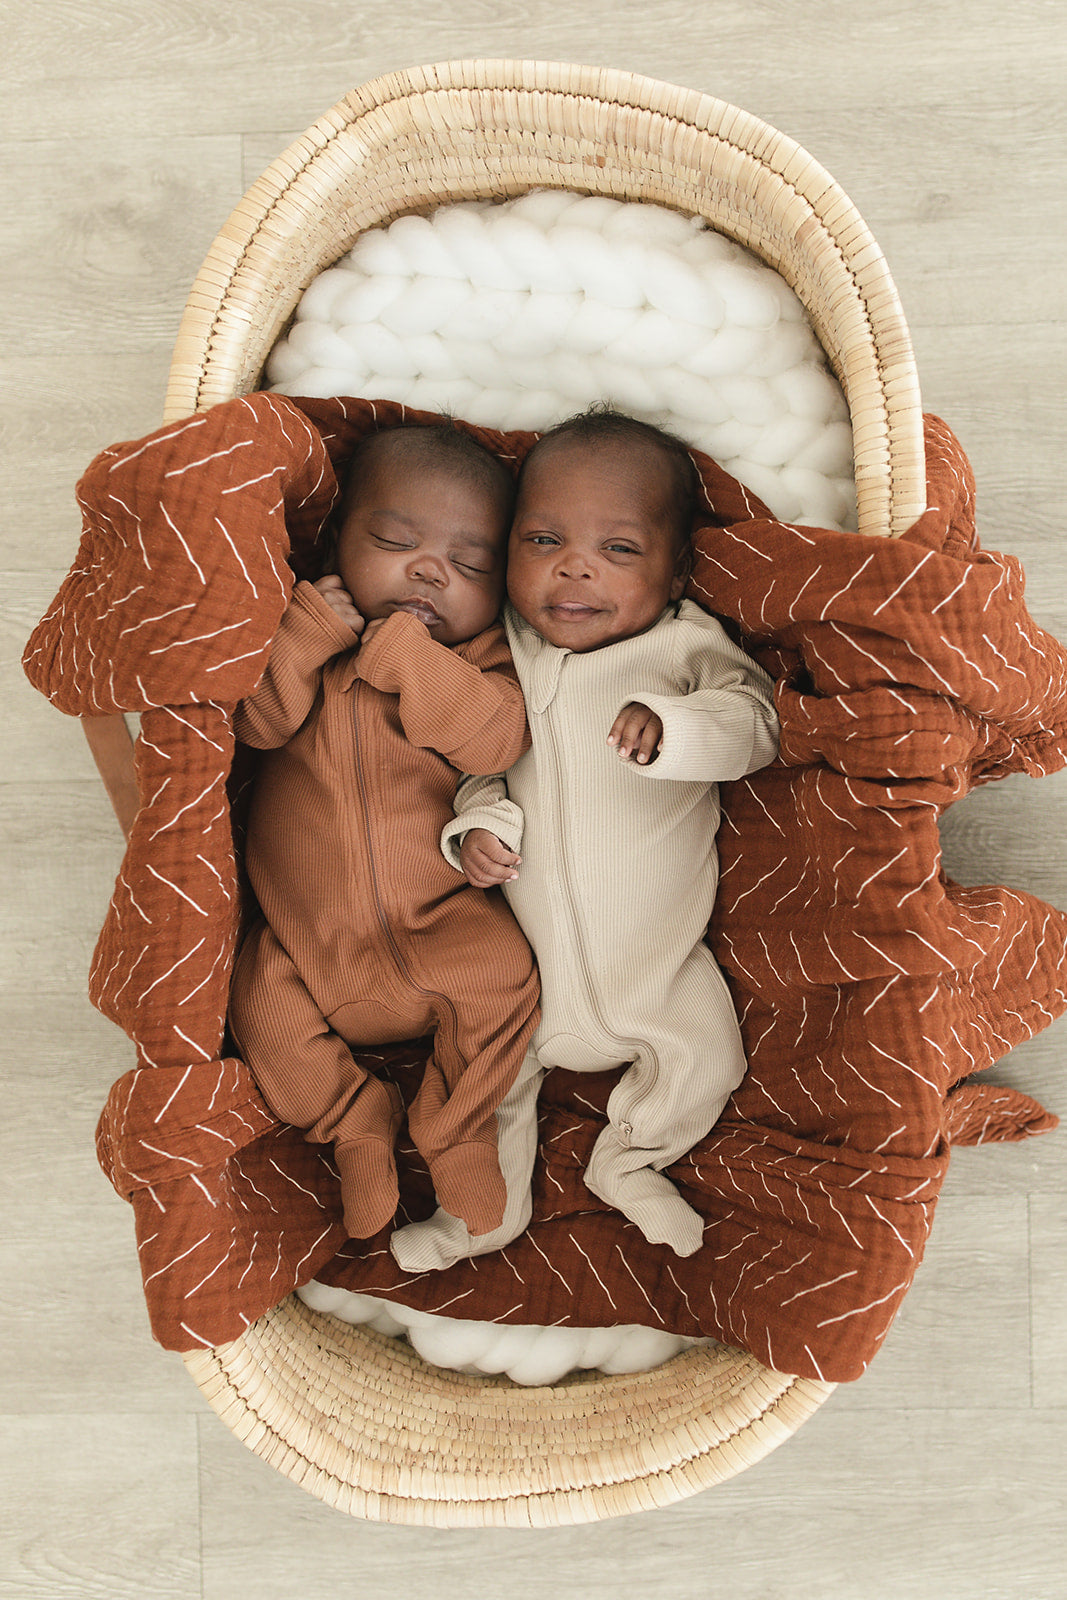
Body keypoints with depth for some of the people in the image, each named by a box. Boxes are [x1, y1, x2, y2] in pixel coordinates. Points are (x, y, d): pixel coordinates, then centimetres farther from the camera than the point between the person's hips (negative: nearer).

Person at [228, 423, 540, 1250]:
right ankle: (359, 1125, 13)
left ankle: (455, 1129, 4)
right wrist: (305, 636, -26)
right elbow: (257, 722, -14)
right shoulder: (306, 631, -1)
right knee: (264, 1010, -13)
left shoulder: (481, 655, -4)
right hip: (306, 936, 2)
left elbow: (496, 739, -24)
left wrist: (407, 654, -28)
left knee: (503, 975, -21)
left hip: (438, 924, -1)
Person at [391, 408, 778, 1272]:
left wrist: (669, 726, -45)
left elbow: (753, 719, -26)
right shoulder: (499, 655, -6)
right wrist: (475, 819, -16)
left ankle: (628, 1163, 32)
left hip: (658, 949, -1)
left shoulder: (686, 645, -13)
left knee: (707, 1057, 2)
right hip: (523, 949, 1)